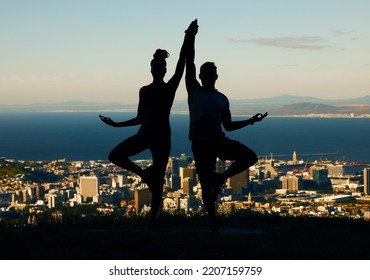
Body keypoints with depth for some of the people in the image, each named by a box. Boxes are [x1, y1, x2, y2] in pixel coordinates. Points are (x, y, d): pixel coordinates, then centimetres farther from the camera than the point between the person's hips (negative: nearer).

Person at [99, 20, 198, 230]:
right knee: (115, 155, -14)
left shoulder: (170, 87, 0)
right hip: (144, 134, 4)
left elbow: (181, 65, -13)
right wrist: (116, 124, 9)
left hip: (162, 136, -4)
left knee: (158, 180, -2)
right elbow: (140, 118, 15)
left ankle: (153, 218, 7)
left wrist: (187, 39, -23)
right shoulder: (144, 91, 11)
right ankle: (143, 173, 5)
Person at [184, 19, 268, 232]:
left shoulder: (222, 99, 14)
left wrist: (250, 121, 10)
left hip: (219, 140, 3)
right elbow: (189, 63, -3)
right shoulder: (194, 90, 5)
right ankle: (214, 221, 12)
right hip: (200, 142, -3)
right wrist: (192, 38, -8)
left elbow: (228, 125, 18)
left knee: (250, 156, -16)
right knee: (206, 185, -3)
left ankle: (221, 178, 3)